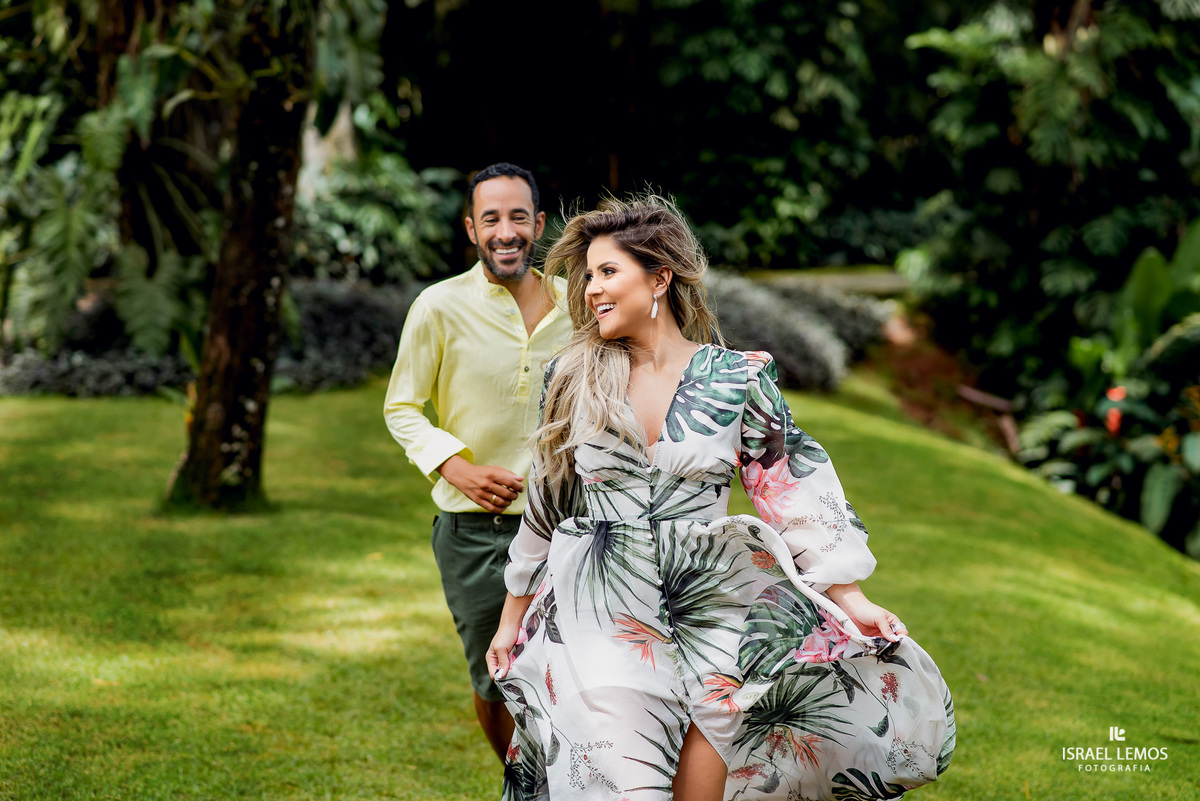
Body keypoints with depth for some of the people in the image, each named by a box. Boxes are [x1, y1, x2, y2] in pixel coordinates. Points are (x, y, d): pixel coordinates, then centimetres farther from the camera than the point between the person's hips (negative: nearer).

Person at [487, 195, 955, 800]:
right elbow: (544, 505, 14)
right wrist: (513, 617, 17)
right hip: (600, 605, 0)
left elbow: (795, 491, 2)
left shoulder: (738, 378, 1)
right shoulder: (572, 379, 6)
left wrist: (850, 600, -4)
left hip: (708, 600, 0)